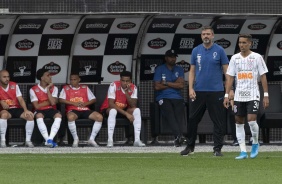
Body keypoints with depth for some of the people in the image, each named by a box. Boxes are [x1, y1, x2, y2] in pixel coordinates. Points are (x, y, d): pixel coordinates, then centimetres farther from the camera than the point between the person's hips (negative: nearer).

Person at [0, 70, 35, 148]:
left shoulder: (14, 85, 6)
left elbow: (20, 99, 0)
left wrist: (26, 110, -15)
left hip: (17, 109, 3)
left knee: (30, 116, -25)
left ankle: (28, 140, -16)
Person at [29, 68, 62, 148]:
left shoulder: (54, 88, 6)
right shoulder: (33, 90, -1)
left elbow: (53, 102, -9)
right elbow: (37, 106, -9)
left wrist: (48, 89, -10)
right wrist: (49, 102, -5)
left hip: (51, 109, 2)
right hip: (40, 111, -2)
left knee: (58, 115, -33)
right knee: (39, 116, -39)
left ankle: (50, 139, -44)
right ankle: (47, 139, -43)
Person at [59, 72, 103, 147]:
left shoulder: (85, 88, 20)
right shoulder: (66, 88, 15)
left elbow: (93, 99, 14)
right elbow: (61, 100, 0)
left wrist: (85, 103, -7)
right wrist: (74, 103, -11)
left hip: (85, 110, 3)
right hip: (73, 110, -3)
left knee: (99, 117, -24)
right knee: (70, 117, -41)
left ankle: (92, 139, -18)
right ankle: (75, 139, -25)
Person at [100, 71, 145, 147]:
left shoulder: (133, 88, -10)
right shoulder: (114, 85, -22)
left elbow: (133, 105, -18)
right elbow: (111, 104, -27)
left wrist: (127, 93, -31)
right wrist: (126, 114, -32)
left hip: (125, 109, 4)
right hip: (108, 109, -4)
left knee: (137, 110, -23)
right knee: (113, 111, -38)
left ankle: (137, 140, -28)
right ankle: (110, 140, -41)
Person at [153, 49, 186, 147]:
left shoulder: (179, 70, 20)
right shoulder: (160, 69, 12)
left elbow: (181, 85, 4)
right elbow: (157, 86, -2)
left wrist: (166, 83, 0)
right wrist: (174, 84, 4)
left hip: (177, 98, 2)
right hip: (163, 98, -2)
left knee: (179, 113, -30)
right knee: (169, 112, -33)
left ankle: (178, 138, -45)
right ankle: (178, 136, -50)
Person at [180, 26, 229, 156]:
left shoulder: (219, 50, 0)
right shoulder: (196, 51, 8)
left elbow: (226, 71, 1)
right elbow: (192, 71, 10)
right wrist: (191, 88, -1)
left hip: (216, 91, -2)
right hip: (198, 91, 2)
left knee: (218, 121, -1)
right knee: (193, 120, 5)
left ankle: (217, 148, 4)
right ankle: (190, 147, 16)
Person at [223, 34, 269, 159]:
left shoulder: (257, 57, -2)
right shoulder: (235, 58, 6)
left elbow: (263, 77, 0)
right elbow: (230, 77, 8)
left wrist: (266, 96, -5)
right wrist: (227, 95, 1)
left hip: (253, 95, -4)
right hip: (239, 96, 4)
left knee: (251, 120, -16)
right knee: (239, 122, 1)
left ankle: (255, 143, 11)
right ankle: (243, 151, 5)